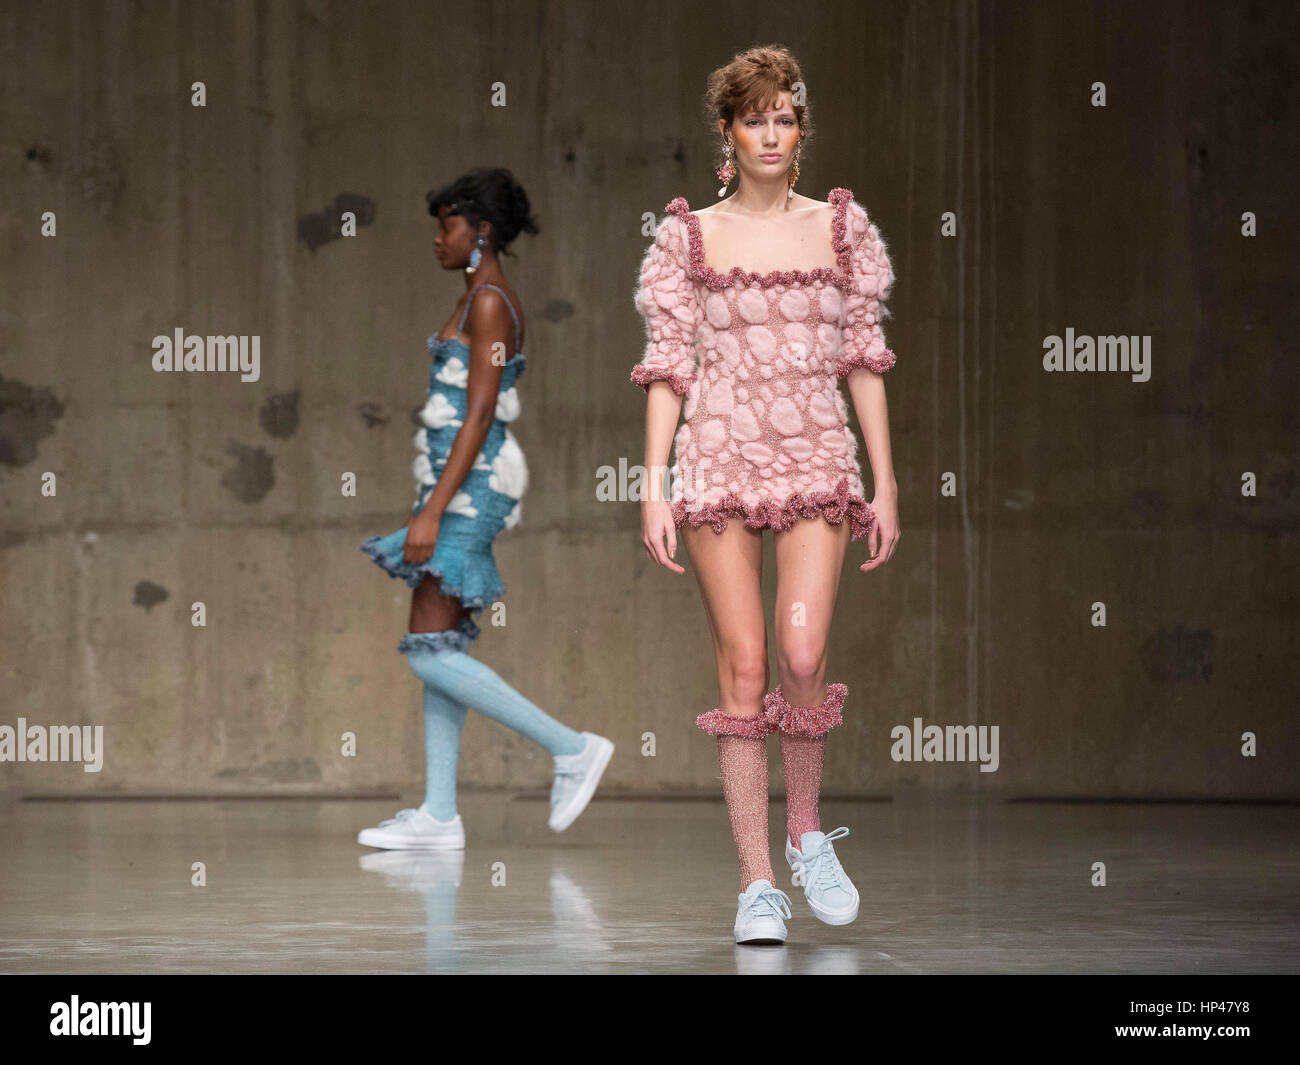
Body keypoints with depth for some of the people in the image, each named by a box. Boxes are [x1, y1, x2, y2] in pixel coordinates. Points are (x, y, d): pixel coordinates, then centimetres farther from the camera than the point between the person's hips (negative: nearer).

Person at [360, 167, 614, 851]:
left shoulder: (489, 304, -13)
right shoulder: (479, 302, 17)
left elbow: (479, 415, -19)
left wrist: (432, 510, -22)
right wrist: (430, 506, 23)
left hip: (470, 486, -10)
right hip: (461, 486, 10)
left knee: (430, 651, -12)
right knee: (437, 648, 6)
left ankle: (572, 748, -8)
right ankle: (438, 815, 6)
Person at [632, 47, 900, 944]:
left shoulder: (840, 228, 8)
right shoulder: (689, 237, 5)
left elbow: (864, 359, 9)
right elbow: (668, 367, 4)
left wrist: (886, 483, 5)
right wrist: (654, 488, -3)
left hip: (817, 460, 1)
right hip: (721, 459, 0)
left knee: (803, 655, -17)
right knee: (744, 667, -4)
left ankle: (807, 832, 8)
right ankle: (758, 882, 0)